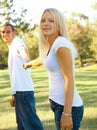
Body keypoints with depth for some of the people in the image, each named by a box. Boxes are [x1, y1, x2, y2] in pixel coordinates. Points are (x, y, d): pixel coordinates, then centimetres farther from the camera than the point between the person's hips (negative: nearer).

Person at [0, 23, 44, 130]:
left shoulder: (17, 41, -5)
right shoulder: (11, 47, 23)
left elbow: (23, 48, -33)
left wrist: (26, 57, -56)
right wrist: (14, 94, 27)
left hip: (23, 90, -10)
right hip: (19, 90, 10)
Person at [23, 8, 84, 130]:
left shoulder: (61, 44, -13)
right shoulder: (50, 46, 14)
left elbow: (69, 80, -18)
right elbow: (42, 59, 38)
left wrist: (67, 113, -23)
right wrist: (29, 63, 60)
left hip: (67, 106, -9)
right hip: (59, 104, 9)